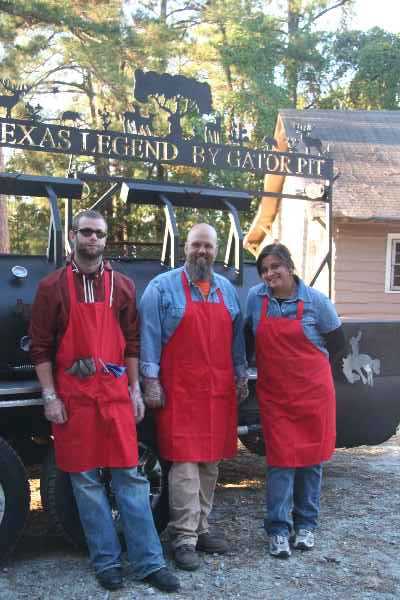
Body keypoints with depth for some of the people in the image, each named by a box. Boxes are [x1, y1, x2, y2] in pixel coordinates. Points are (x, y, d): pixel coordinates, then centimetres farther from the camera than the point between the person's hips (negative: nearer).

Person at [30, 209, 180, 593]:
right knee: (85, 480, 5)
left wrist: (135, 390, 6)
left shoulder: (122, 286, 9)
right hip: (72, 396, -1)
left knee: (130, 476, 3)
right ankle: (106, 561, 17)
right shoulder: (52, 287, 1)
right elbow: (41, 346, 0)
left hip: (115, 393, 2)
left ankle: (149, 562, 9)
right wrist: (50, 397, -6)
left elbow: (132, 342, 11)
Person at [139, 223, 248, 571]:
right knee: (185, 463, -6)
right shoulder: (163, 287, -1)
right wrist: (151, 381, -10)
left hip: (219, 390, 5)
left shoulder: (227, 289, 14)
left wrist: (241, 377, 15)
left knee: (211, 462, 10)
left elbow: (236, 337, 18)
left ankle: (202, 528, 22)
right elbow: (149, 336, -5)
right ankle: (183, 538, 1)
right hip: (180, 390, -5)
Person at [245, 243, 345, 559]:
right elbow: (247, 336, 10)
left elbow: (336, 343, 3)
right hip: (274, 394, 1)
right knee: (281, 461, -2)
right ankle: (278, 530, 7)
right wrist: (277, 361, 6)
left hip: (313, 390, 0)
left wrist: (304, 362, 6)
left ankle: (306, 524, 23)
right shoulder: (255, 298, -2)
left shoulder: (316, 300, -7)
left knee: (311, 458, 7)